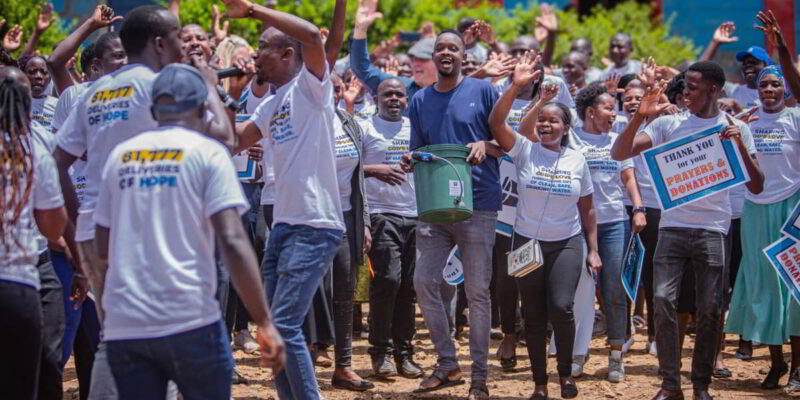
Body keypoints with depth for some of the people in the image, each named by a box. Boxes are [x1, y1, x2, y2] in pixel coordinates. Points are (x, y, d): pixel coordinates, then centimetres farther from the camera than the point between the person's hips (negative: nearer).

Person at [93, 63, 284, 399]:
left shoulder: (120, 155, 14)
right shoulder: (206, 152, 0)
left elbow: (103, 249, 16)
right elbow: (232, 242, -10)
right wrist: (264, 322, -10)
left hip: (123, 325, 4)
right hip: (188, 321, -4)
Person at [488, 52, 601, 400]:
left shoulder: (576, 161, 2)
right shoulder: (525, 151, -3)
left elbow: (587, 209, 8)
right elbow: (496, 122, -19)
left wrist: (593, 251, 4)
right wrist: (516, 87, -29)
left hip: (567, 244, 0)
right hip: (528, 242, 0)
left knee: (561, 307, -17)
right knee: (533, 315, 3)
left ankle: (565, 370, 6)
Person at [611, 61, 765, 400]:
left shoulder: (735, 128, 3)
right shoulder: (670, 124, 5)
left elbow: (756, 187, -1)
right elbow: (620, 154, -1)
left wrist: (740, 146, -15)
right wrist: (639, 116, -14)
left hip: (712, 230, -1)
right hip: (673, 226, 1)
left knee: (709, 309, -1)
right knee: (663, 299, -10)